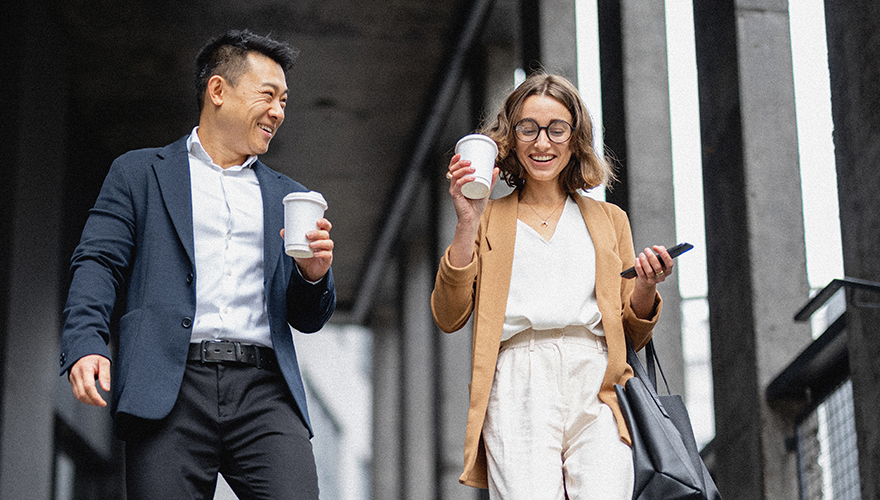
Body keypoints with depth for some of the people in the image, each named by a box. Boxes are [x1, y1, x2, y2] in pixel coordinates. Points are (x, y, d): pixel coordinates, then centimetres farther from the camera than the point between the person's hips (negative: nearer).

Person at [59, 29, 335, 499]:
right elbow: (98, 263, 4)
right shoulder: (138, 173, 16)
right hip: (171, 388, -2)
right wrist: (85, 345, -14)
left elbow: (309, 319, 24)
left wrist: (313, 274, 1)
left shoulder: (287, 196, 25)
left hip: (264, 390, 2)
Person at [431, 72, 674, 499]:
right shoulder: (488, 220, 20)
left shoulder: (609, 220, 25)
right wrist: (467, 223, 0)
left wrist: (646, 287, 1)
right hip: (517, 384, -1)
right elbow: (449, 317, 7)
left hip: (596, 385, 2)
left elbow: (633, 335, 22)